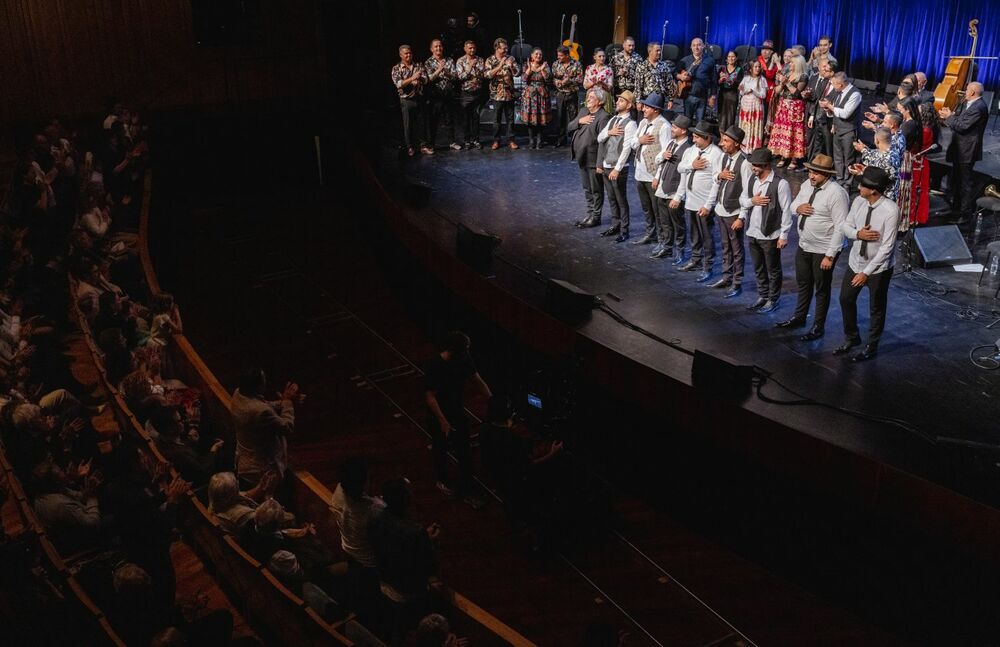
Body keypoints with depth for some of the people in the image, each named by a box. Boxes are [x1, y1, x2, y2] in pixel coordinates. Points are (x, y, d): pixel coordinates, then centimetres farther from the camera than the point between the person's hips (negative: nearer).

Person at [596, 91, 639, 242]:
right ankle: (615, 226, 26)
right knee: (611, 198, 15)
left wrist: (617, 169, -20)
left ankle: (624, 231, 9)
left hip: (619, 168, -7)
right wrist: (609, 132, -9)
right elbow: (599, 138, 11)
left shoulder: (630, 124, -14)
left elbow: (626, 149, -19)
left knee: (621, 200, 1)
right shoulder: (613, 119, 11)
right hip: (606, 166, 8)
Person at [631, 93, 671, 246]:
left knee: (657, 209, 1)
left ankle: (662, 237, 12)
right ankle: (650, 234, 30)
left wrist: (656, 171, -19)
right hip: (640, 173, 8)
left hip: (654, 174, -8)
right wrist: (639, 140, -7)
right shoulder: (643, 122, 12)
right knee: (646, 208, 18)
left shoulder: (663, 126, -15)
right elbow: (633, 144, 14)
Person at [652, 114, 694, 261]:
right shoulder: (671, 142, 8)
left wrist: (677, 198, -21)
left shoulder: (688, 149, -19)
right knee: (664, 222, 19)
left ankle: (679, 252, 20)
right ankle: (665, 248, 34)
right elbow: (660, 160, 24)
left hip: (674, 194, -8)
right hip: (662, 190, 8)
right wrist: (662, 155, 1)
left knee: (678, 224, 6)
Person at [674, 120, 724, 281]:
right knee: (694, 234, 20)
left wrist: (708, 205, -22)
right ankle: (695, 260, 37)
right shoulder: (692, 150, 5)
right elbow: (680, 168, 8)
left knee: (707, 236, 4)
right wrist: (692, 165, -13)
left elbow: (717, 182, -20)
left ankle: (707, 267, 15)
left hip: (704, 203, -7)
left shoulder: (716, 154, -17)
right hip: (689, 200, 7)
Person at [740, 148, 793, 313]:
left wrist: (783, 235, -15)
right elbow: (742, 200, 14)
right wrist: (752, 201, -10)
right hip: (752, 233, 7)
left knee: (773, 270, 8)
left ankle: (773, 300, 21)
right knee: (758, 269, 18)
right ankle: (762, 296, 33)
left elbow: (786, 211, -14)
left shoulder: (780, 184, -16)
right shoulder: (752, 180, 5)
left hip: (770, 235, -7)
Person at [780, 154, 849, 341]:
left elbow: (840, 227, -23)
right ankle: (799, 317, 43)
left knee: (821, 290, 10)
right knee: (803, 284, 24)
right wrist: (798, 207, -11)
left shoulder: (836, 193, -23)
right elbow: (793, 204, 16)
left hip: (823, 251, -7)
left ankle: (818, 327, 25)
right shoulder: (807, 185, -1)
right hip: (803, 246, 7)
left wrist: (830, 255, -23)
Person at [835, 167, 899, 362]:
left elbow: (887, 247, -25)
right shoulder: (858, 201, -10)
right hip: (855, 262, 6)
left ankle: (872, 347, 31)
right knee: (846, 299, 18)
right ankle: (852, 338, 41)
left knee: (876, 309, 12)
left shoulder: (890, 210, -27)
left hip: (878, 268, -6)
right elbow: (845, 226, 3)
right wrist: (858, 233, -21)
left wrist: (866, 272, -23)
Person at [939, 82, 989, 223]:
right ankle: (956, 208, 33)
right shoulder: (966, 103, 9)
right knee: (956, 180, 20)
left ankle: (965, 214, 5)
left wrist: (949, 116, -11)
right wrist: (949, 115, -5)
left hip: (967, 150, -10)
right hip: (960, 148, 10)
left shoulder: (979, 108, -21)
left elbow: (962, 126, -23)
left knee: (964, 182, -2)